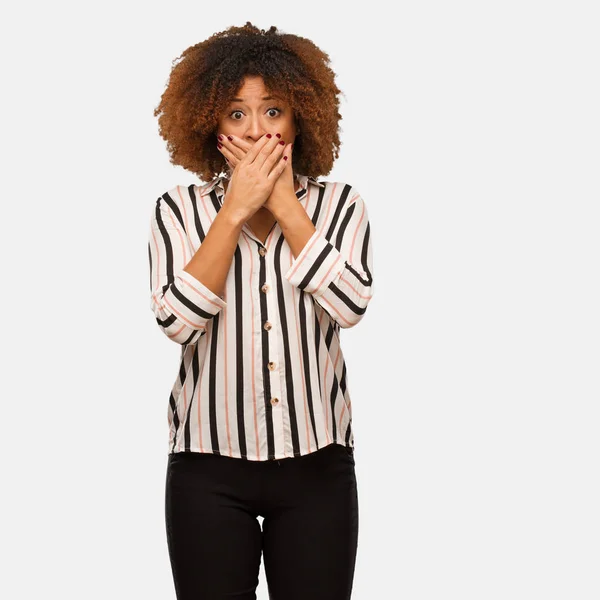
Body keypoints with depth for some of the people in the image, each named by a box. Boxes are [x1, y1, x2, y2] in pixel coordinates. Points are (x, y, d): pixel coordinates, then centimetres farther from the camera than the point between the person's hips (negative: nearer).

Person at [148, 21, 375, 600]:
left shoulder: (339, 204, 3)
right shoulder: (179, 210, 1)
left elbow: (350, 303, -14)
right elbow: (177, 319, -14)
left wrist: (285, 206, -11)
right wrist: (235, 212, -13)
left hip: (317, 463, 1)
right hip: (209, 466, 0)